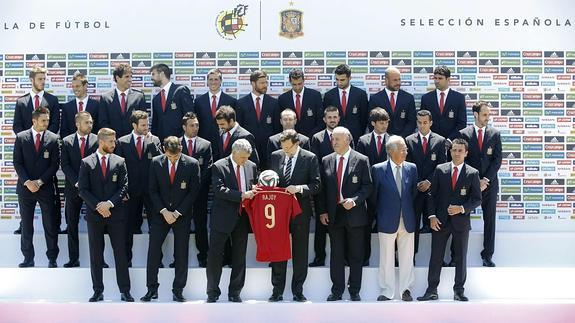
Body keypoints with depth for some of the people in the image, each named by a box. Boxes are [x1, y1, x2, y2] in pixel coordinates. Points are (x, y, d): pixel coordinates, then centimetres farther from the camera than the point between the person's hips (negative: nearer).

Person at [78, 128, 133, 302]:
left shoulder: (119, 162, 5)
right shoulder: (86, 163, 2)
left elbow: (124, 186, 0)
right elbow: (82, 190, -3)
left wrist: (110, 203, -13)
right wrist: (98, 206, -13)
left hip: (116, 213, 0)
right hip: (94, 215, 0)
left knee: (121, 253, 2)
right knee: (95, 255, 6)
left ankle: (125, 291, 9)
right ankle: (98, 291, 16)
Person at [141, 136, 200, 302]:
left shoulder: (192, 164, -7)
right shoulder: (156, 162, -2)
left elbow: (193, 191, -6)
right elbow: (153, 190, 0)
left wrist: (177, 213, -10)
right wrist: (164, 211, -10)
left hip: (182, 215, -1)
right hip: (160, 214, 1)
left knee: (181, 254, 3)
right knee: (153, 251, -2)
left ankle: (178, 290, 13)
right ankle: (152, 289, 9)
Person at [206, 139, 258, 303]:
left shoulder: (252, 166, 8)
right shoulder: (219, 166, -7)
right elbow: (219, 190, -17)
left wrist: (253, 195, -3)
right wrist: (242, 195, -23)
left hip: (242, 218, 4)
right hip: (222, 219, -4)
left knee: (240, 257, 10)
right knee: (215, 256, 0)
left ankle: (235, 293, 21)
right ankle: (212, 293, 12)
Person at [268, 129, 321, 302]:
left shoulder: (310, 158, -4)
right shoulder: (275, 156, 6)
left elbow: (316, 185, -6)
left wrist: (299, 188, -21)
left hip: (300, 211, -2)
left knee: (300, 253, 6)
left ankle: (298, 291, 17)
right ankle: (277, 290, 16)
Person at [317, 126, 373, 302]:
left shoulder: (361, 160, -3)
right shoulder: (326, 161, 6)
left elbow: (368, 186, -5)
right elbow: (323, 188, 7)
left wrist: (354, 200, -19)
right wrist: (322, 211, 1)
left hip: (354, 214, -2)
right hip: (333, 214, 3)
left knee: (356, 255, 6)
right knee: (336, 255, 8)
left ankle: (354, 291, 17)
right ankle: (337, 290, 18)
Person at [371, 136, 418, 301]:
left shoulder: (412, 168, 4)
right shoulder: (378, 169, -5)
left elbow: (414, 192, 11)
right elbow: (374, 195, 3)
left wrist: (410, 211, 9)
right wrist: (380, 212, 7)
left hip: (407, 221, 2)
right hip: (387, 221, -2)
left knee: (407, 257, 8)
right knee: (386, 258, 6)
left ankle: (406, 290, 17)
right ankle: (387, 291, 16)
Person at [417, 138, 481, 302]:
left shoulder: (473, 173, 0)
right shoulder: (440, 169, 3)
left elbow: (477, 199, 1)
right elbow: (432, 195, 4)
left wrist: (462, 208, -16)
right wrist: (432, 216, -5)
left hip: (461, 221, 0)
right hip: (440, 221, 1)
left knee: (461, 258, 8)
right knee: (436, 257, 4)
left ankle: (459, 291, 20)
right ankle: (431, 290, 12)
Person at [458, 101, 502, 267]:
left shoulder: (495, 134, 4)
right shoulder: (464, 134, -1)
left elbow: (497, 160, 0)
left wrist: (486, 179, -10)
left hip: (489, 183, 2)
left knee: (490, 220, 5)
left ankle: (487, 255, 14)